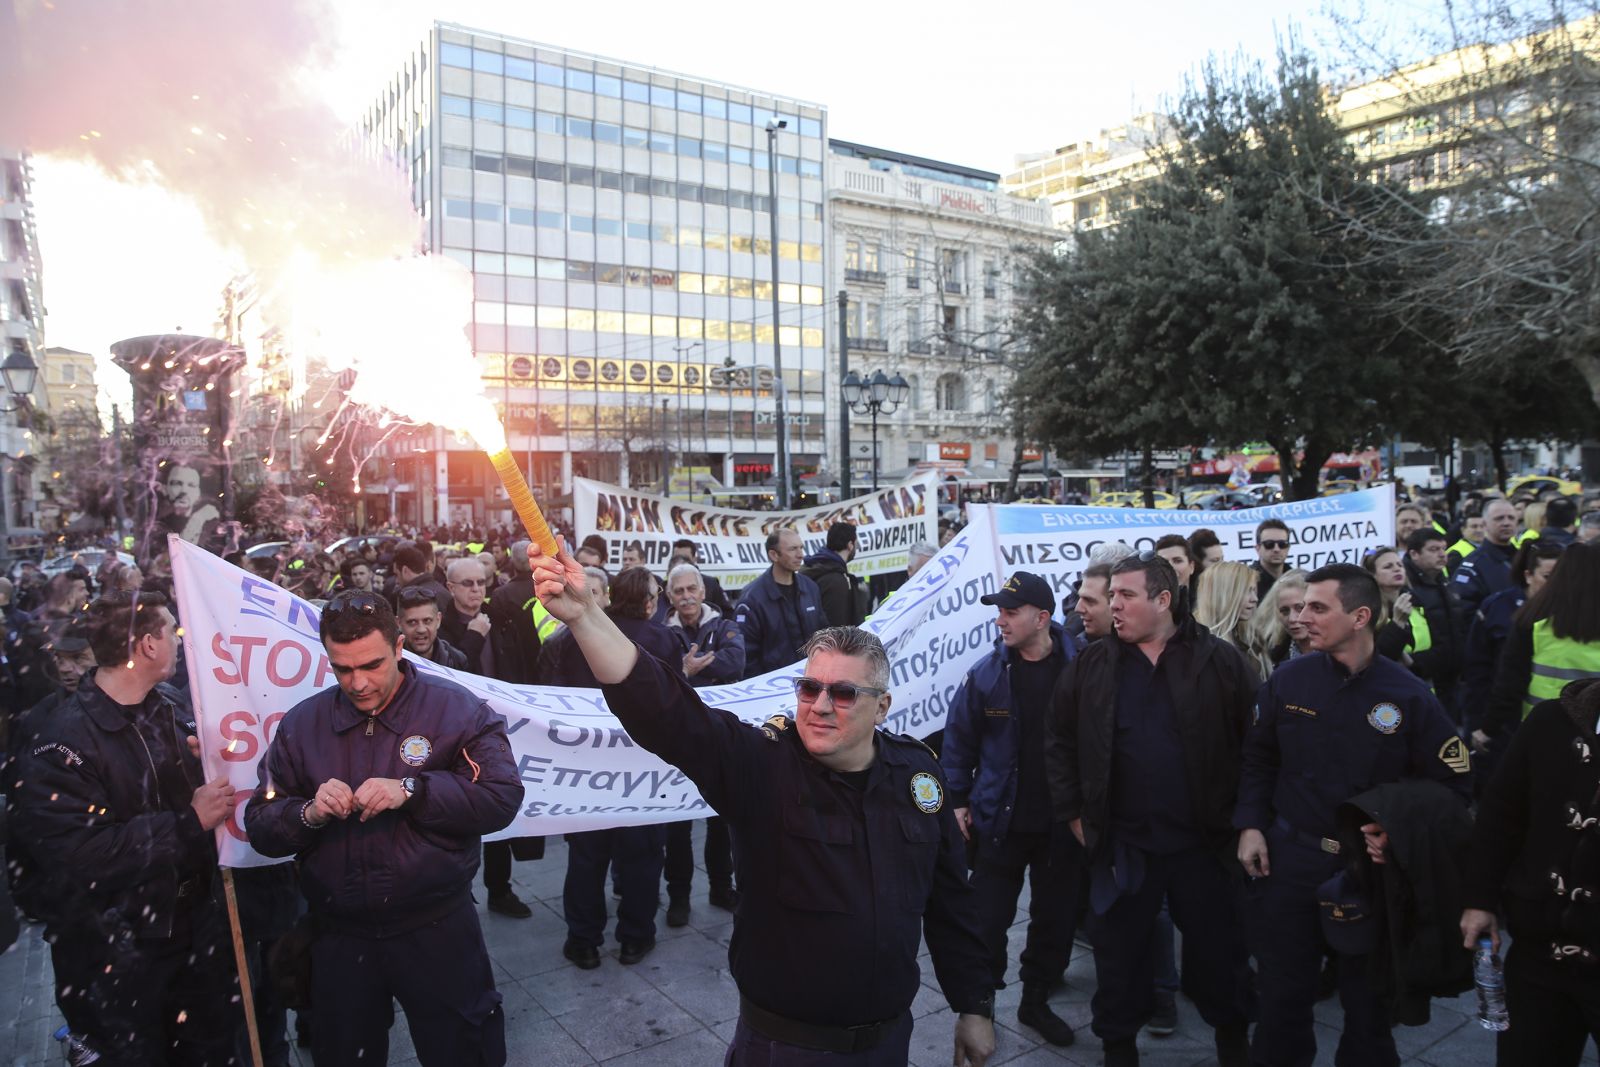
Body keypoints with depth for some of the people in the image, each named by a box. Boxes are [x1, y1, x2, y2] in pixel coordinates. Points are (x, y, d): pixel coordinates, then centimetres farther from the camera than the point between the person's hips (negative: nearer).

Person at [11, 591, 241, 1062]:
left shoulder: (171, 706, 2)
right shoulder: (63, 742, -21)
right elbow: (81, 853, -28)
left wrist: (208, 756, -4)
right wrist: (189, 823, -23)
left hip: (197, 929, 6)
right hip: (118, 957, -6)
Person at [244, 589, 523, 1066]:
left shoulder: (456, 709, -10)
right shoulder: (301, 723, 0)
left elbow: (503, 798, -17)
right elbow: (259, 826, 2)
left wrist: (411, 790, -26)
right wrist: (308, 813, -19)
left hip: (437, 932, -3)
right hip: (338, 937, 3)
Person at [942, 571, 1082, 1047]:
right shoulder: (986, 674, -9)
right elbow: (958, 740, -1)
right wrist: (958, 800, -3)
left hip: (1062, 824, 1)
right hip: (1001, 820, -1)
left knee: (1055, 919, 15)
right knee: (988, 919, 7)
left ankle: (1036, 1000, 36)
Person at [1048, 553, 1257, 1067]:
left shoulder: (1220, 661, -5)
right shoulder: (1092, 667, 0)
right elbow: (1061, 743, 7)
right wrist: (1074, 812, 4)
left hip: (1204, 840, -1)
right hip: (1121, 844, 1)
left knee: (1219, 949, 16)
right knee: (1119, 953, 13)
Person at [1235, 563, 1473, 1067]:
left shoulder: (1408, 695, -10)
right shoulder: (1287, 680, -4)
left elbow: (1453, 784, -5)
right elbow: (1258, 759, 6)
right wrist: (1250, 825, -3)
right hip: (1288, 859, 1)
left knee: (1368, 1001, 17)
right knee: (1282, 996, 13)